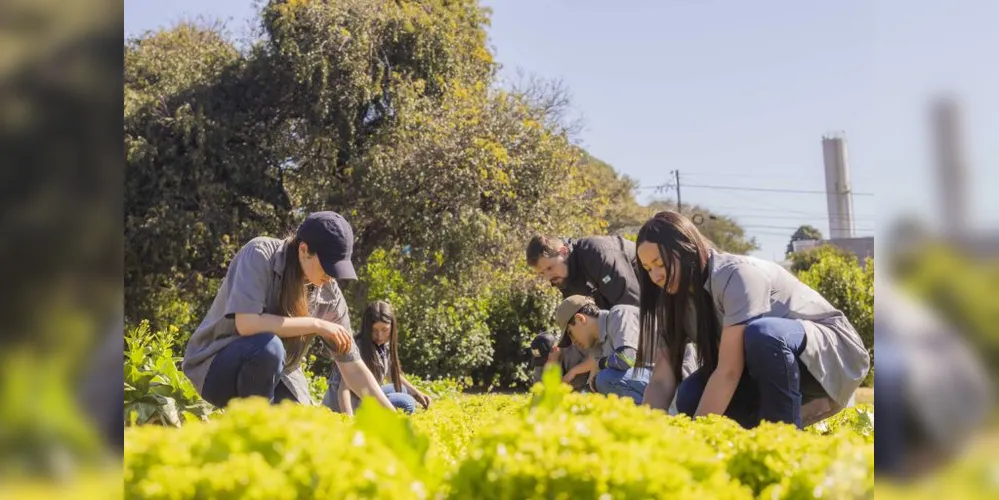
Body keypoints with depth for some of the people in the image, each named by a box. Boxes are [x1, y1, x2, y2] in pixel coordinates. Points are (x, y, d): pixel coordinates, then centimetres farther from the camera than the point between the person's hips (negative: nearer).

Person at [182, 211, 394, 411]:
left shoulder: (329, 294, -9)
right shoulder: (260, 255, -20)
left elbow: (353, 367, -6)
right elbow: (246, 324, -33)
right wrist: (317, 324, -27)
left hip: (274, 375, 5)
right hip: (214, 366, -5)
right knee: (268, 346, -36)